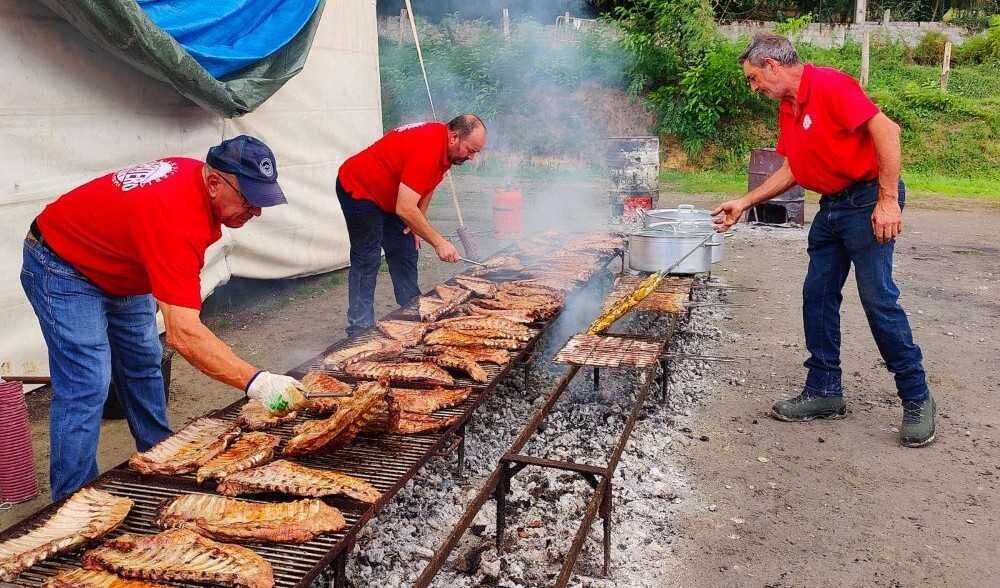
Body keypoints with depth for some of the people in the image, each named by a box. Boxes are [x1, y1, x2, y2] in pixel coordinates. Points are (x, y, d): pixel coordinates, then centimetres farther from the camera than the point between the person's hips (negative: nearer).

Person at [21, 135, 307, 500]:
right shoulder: (177, 218, -41)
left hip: (118, 270, 10)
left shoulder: (197, 175, -13)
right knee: (86, 387, -16)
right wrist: (255, 382, -51)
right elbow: (183, 333, -47)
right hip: (63, 269, -9)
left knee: (144, 367, 14)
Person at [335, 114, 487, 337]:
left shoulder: (445, 144, -6)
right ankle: (360, 330, -8)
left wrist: (418, 223, 1)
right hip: (357, 188, -9)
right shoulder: (426, 150, -35)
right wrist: (438, 242, -32)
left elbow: (427, 184, 10)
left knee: (405, 254, 9)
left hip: (389, 194, 9)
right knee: (367, 260, -11)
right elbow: (405, 209, -38)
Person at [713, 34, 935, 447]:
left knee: (878, 299, -7)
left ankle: (916, 398, 7)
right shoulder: (787, 110, 13)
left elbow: (886, 130, -21)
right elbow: (792, 171, 18)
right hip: (831, 207, 9)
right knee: (818, 296, 7)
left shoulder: (830, 85, -14)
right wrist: (744, 203, 14)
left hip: (868, 200, -9)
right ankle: (824, 390, 16)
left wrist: (888, 200, -24)